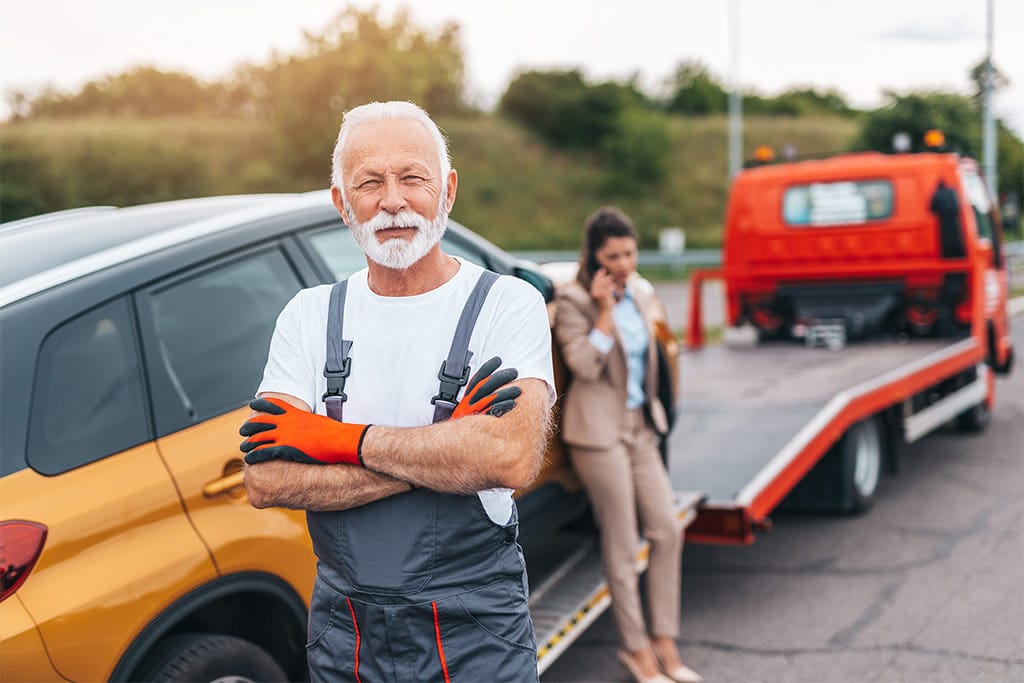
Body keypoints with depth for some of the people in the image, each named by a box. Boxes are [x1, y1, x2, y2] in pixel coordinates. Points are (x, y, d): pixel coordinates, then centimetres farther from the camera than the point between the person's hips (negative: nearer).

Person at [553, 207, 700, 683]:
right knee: (621, 545, -2)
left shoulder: (642, 293, 10)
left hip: (640, 426, 7)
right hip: (599, 430, -7)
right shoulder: (573, 301, -10)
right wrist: (605, 309, -20)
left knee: (666, 531, 5)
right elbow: (585, 365, -19)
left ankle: (663, 641, 15)